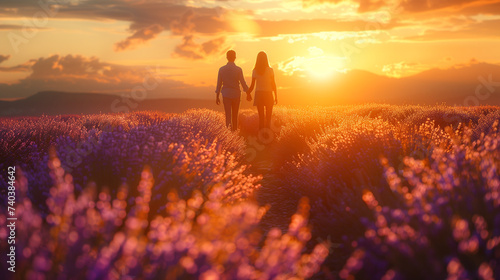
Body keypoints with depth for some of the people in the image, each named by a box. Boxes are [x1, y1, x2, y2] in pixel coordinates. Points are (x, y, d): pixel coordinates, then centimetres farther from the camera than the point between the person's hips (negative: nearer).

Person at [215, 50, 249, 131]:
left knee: (228, 115, -1)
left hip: (226, 95, 0)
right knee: (235, 115, 15)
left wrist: (217, 97, 9)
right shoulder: (238, 69, -8)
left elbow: (219, 84, 1)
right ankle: (234, 131, 25)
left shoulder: (222, 69, -3)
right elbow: (243, 83, -6)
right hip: (236, 94, 0)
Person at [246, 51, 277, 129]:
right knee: (268, 117, 4)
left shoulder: (255, 71, 0)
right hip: (268, 94, -2)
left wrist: (248, 93, 17)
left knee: (261, 116, 7)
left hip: (258, 94, 2)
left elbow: (252, 85, 1)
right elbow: (273, 84, -3)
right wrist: (276, 96, 4)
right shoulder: (270, 70, -4)